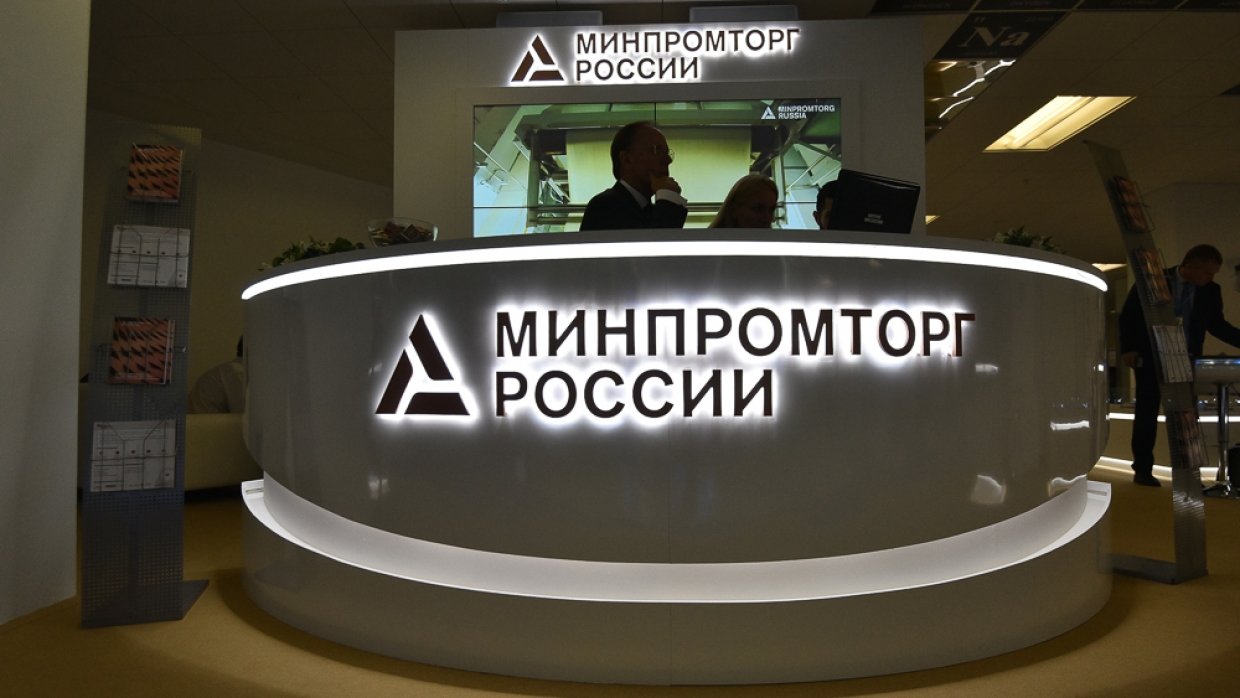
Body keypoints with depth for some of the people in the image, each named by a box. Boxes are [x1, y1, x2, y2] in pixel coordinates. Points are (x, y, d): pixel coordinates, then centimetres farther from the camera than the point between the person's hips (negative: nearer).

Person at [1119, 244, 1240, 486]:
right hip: (1151, 358, -3)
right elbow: (1128, 315, -4)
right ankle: (1143, 469, 5)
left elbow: (1217, 325, 14)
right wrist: (1128, 348, -12)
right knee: (1147, 413, 1)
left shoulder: (1211, 291, 5)